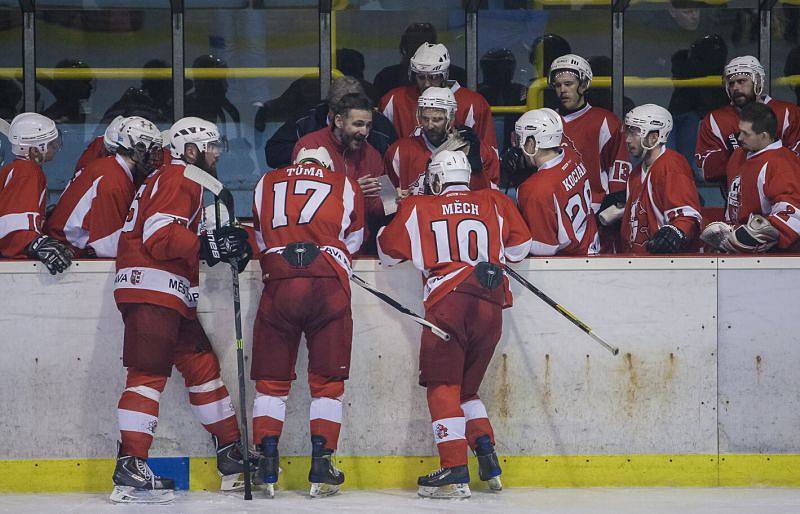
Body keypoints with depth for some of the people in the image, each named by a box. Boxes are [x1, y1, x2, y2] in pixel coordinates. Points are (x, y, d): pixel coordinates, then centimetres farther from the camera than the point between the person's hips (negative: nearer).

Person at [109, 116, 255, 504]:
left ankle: (232, 453, 17)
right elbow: (158, 235, -18)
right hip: (151, 288, -11)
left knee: (202, 365, 11)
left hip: (172, 296, 11)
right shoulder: (178, 179, -7)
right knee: (149, 372, -16)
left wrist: (223, 241, 15)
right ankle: (130, 468, -22)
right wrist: (207, 246, -23)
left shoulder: (182, 181, 26)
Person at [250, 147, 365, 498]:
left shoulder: (267, 183, 21)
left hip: (278, 284, 1)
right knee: (328, 381, 7)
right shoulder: (346, 186, 18)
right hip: (329, 285, -1)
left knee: (271, 379, 9)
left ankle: (267, 464, 3)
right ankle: (321, 466, 2)